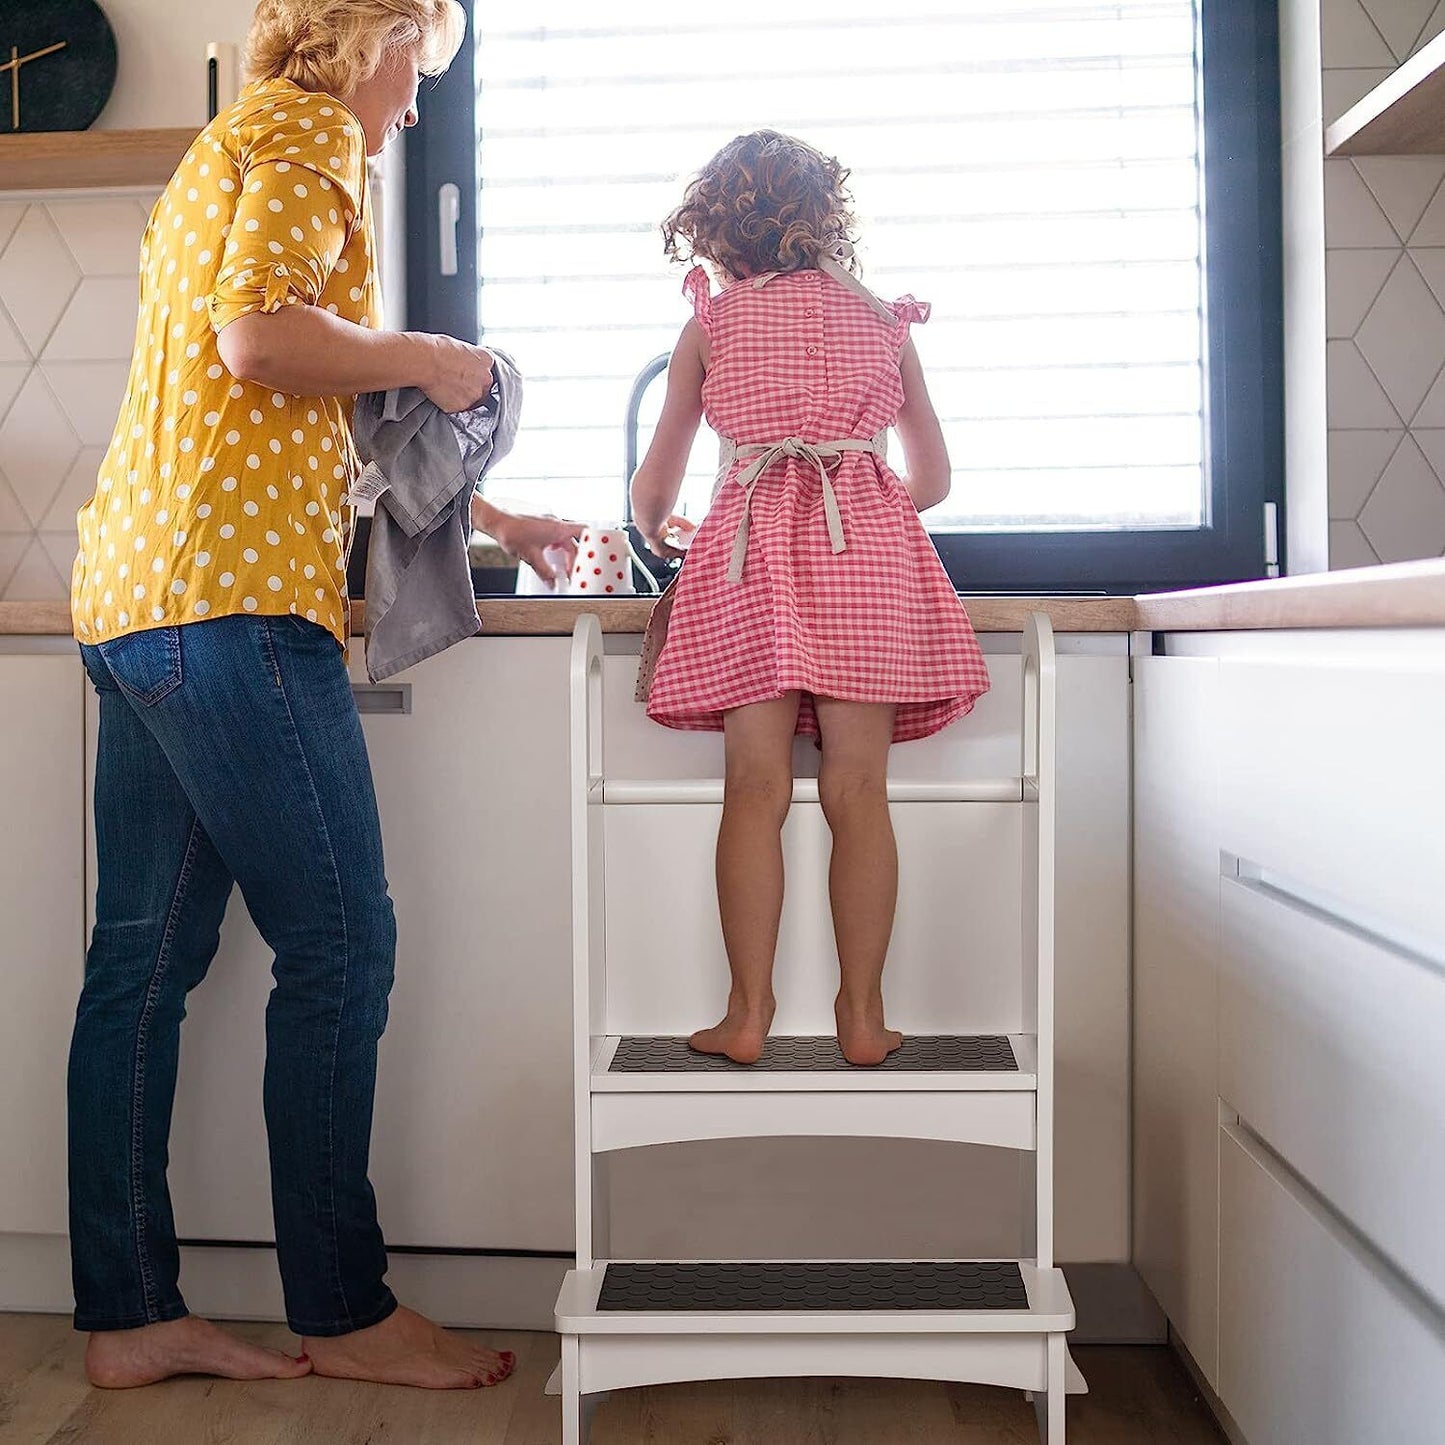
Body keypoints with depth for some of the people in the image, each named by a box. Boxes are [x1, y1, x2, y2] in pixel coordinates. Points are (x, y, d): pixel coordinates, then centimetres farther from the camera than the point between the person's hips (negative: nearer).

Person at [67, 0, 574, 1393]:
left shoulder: (225, 152, 30)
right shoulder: (308, 130, 0)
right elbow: (258, 336, -19)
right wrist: (425, 360, -3)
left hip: (133, 595, 10)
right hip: (233, 595, -10)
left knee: (145, 955, 8)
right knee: (338, 947, -3)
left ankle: (128, 1313, 16)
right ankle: (347, 1313, 8)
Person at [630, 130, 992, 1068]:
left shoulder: (710, 323, 16)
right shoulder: (882, 319, 21)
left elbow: (654, 491, 20)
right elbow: (933, 480, 24)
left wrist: (657, 530, 42)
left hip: (752, 541, -1)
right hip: (868, 542, 1)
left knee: (757, 787, -1)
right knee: (859, 790, 1)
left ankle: (749, 1014, 0)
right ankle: (863, 1014, 4)